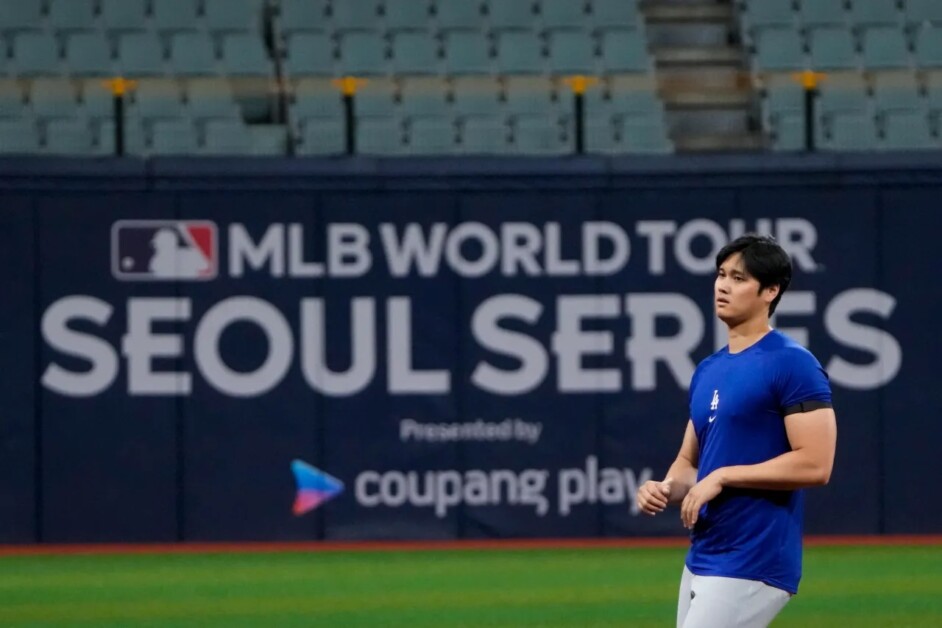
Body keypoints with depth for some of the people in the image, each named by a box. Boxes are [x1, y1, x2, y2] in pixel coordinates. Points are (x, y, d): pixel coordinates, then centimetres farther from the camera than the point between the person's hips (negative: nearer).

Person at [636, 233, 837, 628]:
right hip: (701, 561, 9)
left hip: (753, 567, -9)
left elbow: (815, 464, -18)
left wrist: (724, 476, -16)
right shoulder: (708, 371, 16)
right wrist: (666, 488, 2)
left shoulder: (792, 364, -11)